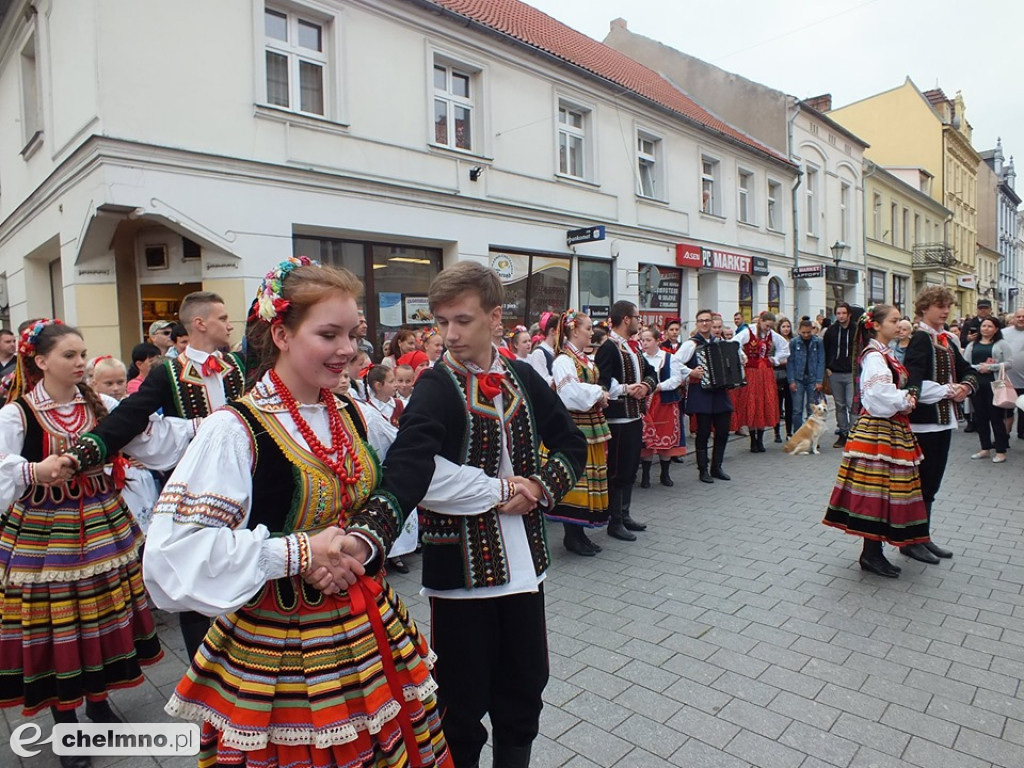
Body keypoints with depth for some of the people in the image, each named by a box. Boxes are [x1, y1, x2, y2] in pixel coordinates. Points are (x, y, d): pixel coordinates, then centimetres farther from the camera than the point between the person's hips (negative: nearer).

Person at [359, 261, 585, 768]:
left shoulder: (522, 379, 3)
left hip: (523, 563, 5)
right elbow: (407, 466, -29)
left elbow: (572, 444, 12)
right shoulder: (436, 387, -13)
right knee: (463, 698, 10)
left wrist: (541, 487, -5)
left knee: (524, 686, 19)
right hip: (460, 565, -5)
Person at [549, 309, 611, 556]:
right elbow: (572, 393, -25)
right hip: (574, 427, -9)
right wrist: (598, 394, -13)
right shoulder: (564, 360, -12)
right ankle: (572, 536, 8)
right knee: (574, 477, -4)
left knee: (589, 476, 11)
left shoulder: (586, 360, 16)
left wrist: (601, 396, 2)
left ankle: (579, 531, 22)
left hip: (592, 425, 9)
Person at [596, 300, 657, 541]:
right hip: (618, 419, -9)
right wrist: (625, 389, -20)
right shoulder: (608, 347, -15)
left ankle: (625, 515, 29)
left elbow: (651, 373, 18)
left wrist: (646, 385, -2)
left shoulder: (631, 347, 15)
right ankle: (614, 522, 11)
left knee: (631, 469, 16)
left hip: (635, 417, 10)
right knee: (617, 471, 0)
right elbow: (601, 382, -25)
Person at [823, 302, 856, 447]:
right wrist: (827, 368, 4)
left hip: (852, 374, -3)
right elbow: (824, 350, 11)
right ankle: (843, 433, 18)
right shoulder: (831, 330, 5)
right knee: (840, 405, 9)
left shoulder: (856, 330, -2)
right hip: (834, 374, 3)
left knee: (852, 404, -8)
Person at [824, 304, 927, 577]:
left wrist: (906, 399, 1)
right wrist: (907, 401, -8)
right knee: (876, 489, -5)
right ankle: (871, 554, 3)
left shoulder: (885, 353, 17)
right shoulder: (874, 355, -13)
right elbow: (880, 394, -23)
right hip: (877, 430, -10)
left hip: (891, 428, 10)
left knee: (885, 489, 11)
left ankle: (873, 551, 18)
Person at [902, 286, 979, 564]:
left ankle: (924, 538, 26)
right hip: (924, 421, -9)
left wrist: (965, 386, -4)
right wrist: (948, 390, -19)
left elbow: (968, 371, 15)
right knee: (921, 483, -1)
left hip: (944, 419, 9)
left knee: (932, 484, 15)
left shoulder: (947, 340, 13)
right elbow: (914, 383, -24)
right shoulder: (921, 338, -13)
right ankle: (911, 541, 11)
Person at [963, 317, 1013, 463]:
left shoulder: (1001, 344, 3)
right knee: (980, 417, 9)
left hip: (994, 384, -3)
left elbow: (1009, 363, -6)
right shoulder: (972, 345, 11)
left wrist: (990, 367, -15)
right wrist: (979, 367, -13)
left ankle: (1001, 451, 9)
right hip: (976, 384, 3)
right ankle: (985, 448, 20)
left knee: (996, 417, 0)